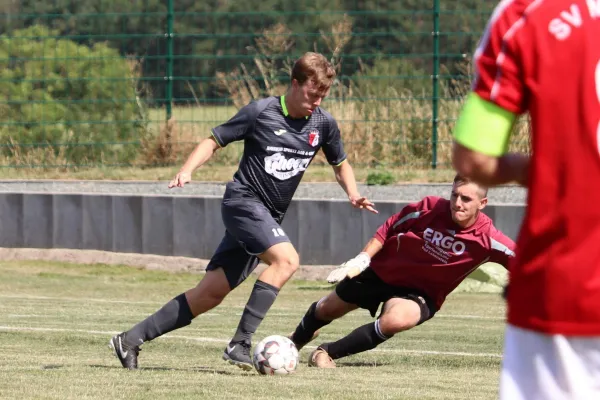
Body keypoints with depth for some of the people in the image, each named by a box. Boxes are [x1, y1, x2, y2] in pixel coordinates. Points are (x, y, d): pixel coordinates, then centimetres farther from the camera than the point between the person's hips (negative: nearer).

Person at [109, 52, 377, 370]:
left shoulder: (323, 123, 5)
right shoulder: (260, 112, -9)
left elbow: (341, 165, 19)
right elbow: (213, 141, -1)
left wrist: (353, 194, 0)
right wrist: (187, 170, -18)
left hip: (268, 218, 6)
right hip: (243, 200, -6)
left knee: (210, 294, 3)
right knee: (286, 259, -29)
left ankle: (131, 339, 9)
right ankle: (240, 343, -27)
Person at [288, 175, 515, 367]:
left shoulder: (487, 238, -27)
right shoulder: (430, 208, -23)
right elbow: (389, 229, -8)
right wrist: (362, 258, -11)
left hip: (421, 292, -2)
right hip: (382, 271, 2)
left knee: (394, 321, -37)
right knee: (327, 309, 21)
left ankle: (327, 352, -16)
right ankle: (296, 340, 59)